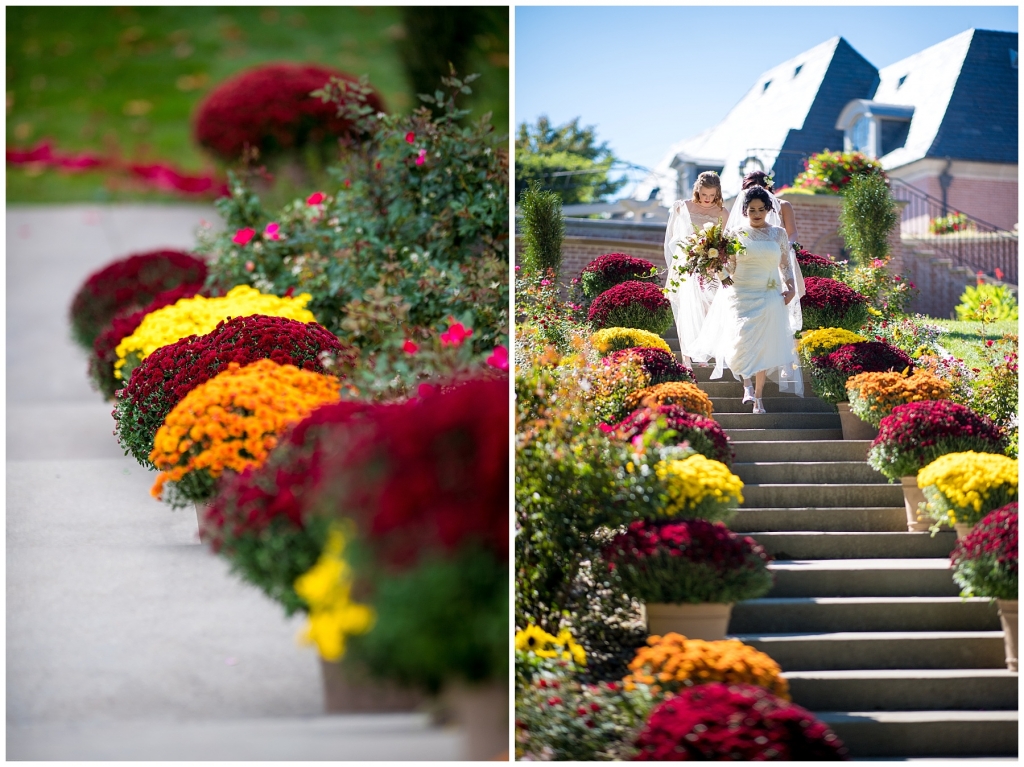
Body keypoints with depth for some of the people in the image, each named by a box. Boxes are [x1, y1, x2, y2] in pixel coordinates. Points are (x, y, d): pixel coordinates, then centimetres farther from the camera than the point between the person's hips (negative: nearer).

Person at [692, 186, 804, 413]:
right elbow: (729, 267, 6)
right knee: (740, 342, -15)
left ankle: (758, 398, 7)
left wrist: (791, 289, 0)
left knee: (763, 346, -1)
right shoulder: (736, 234, 4)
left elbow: (786, 265, 12)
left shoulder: (779, 234, 7)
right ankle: (747, 383, 11)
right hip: (741, 296, -1)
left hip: (769, 297, 1)